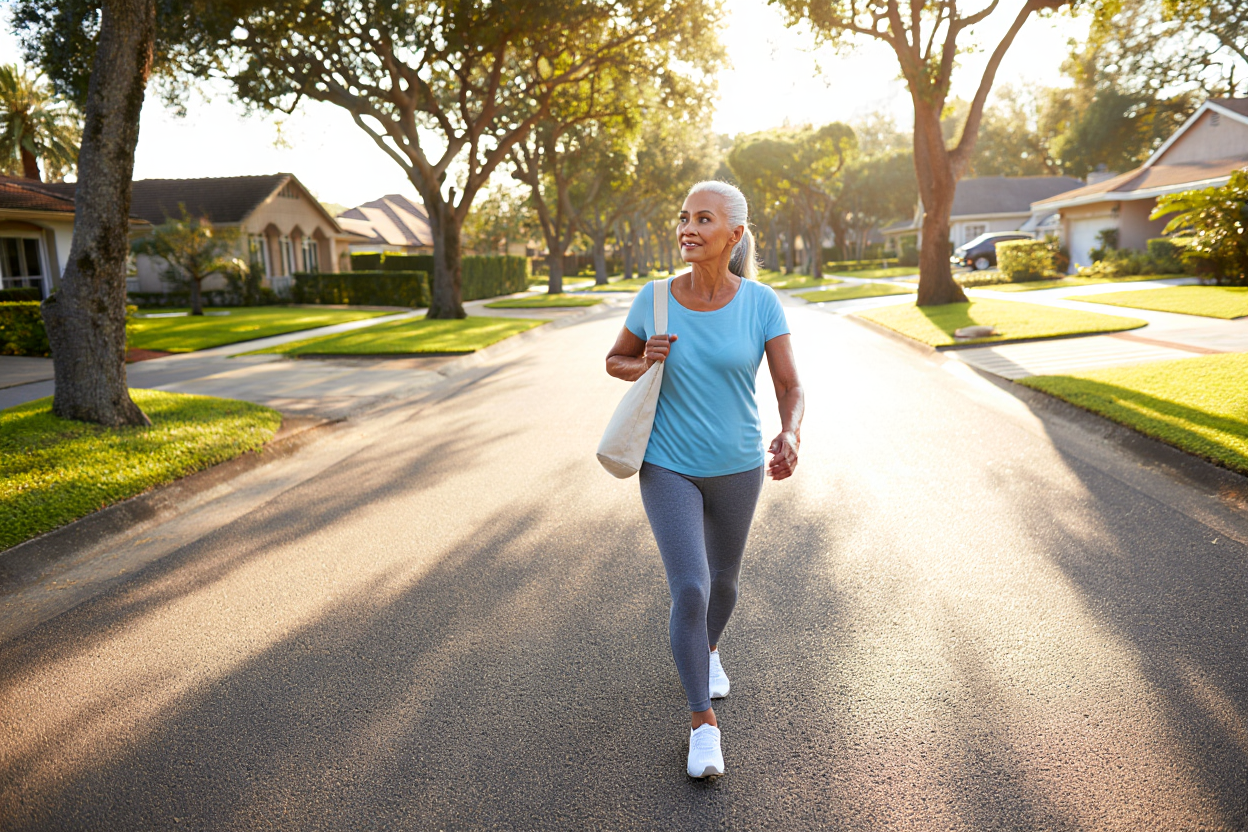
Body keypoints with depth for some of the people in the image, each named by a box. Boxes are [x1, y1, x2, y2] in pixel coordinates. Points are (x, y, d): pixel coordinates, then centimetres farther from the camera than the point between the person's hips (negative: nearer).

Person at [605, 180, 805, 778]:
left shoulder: (761, 303, -11)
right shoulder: (654, 300, -9)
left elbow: (791, 387, -12)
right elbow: (615, 361, 6)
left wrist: (790, 437, -33)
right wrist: (644, 366, -17)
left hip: (736, 467, 1)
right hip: (668, 467, -1)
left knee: (723, 579, 19)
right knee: (689, 590, -12)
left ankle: (708, 647, 52)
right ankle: (703, 722, 6)